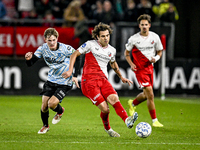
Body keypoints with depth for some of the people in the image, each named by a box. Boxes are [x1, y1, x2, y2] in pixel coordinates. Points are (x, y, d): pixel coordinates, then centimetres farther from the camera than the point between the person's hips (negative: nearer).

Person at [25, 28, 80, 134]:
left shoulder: (66, 49, -21)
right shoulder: (43, 49, -10)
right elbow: (30, 63, -7)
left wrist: (75, 76, -12)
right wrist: (28, 59, -33)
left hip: (65, 83, -4)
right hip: (51, 80, 4)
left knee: (52, 104, -18)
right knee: (44, 105, 2)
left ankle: (60, 111, 20)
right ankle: (45, 126, 31)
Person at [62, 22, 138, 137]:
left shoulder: (112, 50, 15)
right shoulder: (90, 45, -1)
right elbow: (75, 54, 5)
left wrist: (121, 77, 41)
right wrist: (70, 70, -6)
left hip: (103, 80, 4)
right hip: (89, 81, -4)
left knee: (114, 99, -26)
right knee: (105, 109, -14)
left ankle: (127, 120, -40)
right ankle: (107, 129, 12)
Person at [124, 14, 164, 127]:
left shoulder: (155, 37, 0)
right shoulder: (134, 39, -8)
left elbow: (159, 51, 11)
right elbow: (127, 52, 5)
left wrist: (156, 58, -11)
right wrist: (131, 64, -10)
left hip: (150, 67, 5)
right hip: (140, 69, -5)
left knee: (146, 95, 15)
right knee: (150, 95, -12)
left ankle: (132, 104, 47)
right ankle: (155, 120, -4)